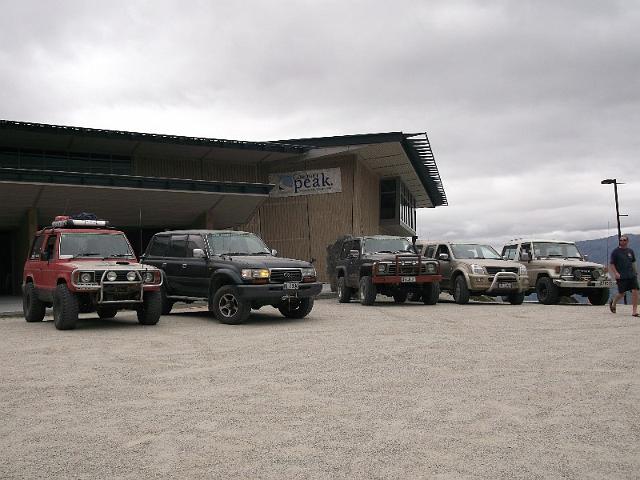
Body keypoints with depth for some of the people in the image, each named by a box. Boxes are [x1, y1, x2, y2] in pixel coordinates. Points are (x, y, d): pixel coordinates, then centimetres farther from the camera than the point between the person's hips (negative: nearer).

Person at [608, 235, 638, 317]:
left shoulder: (630, 251, 12)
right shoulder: (615, 251, -2)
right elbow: (611, 264, -4)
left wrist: (635, 272, 16)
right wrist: (616, 273, -15)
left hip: (632, 275, 4)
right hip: (621, 276, -4)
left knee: (635, 291, -9)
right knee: (621, 293, 0)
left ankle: (634, 310, -5)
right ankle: (613, 302, 31)